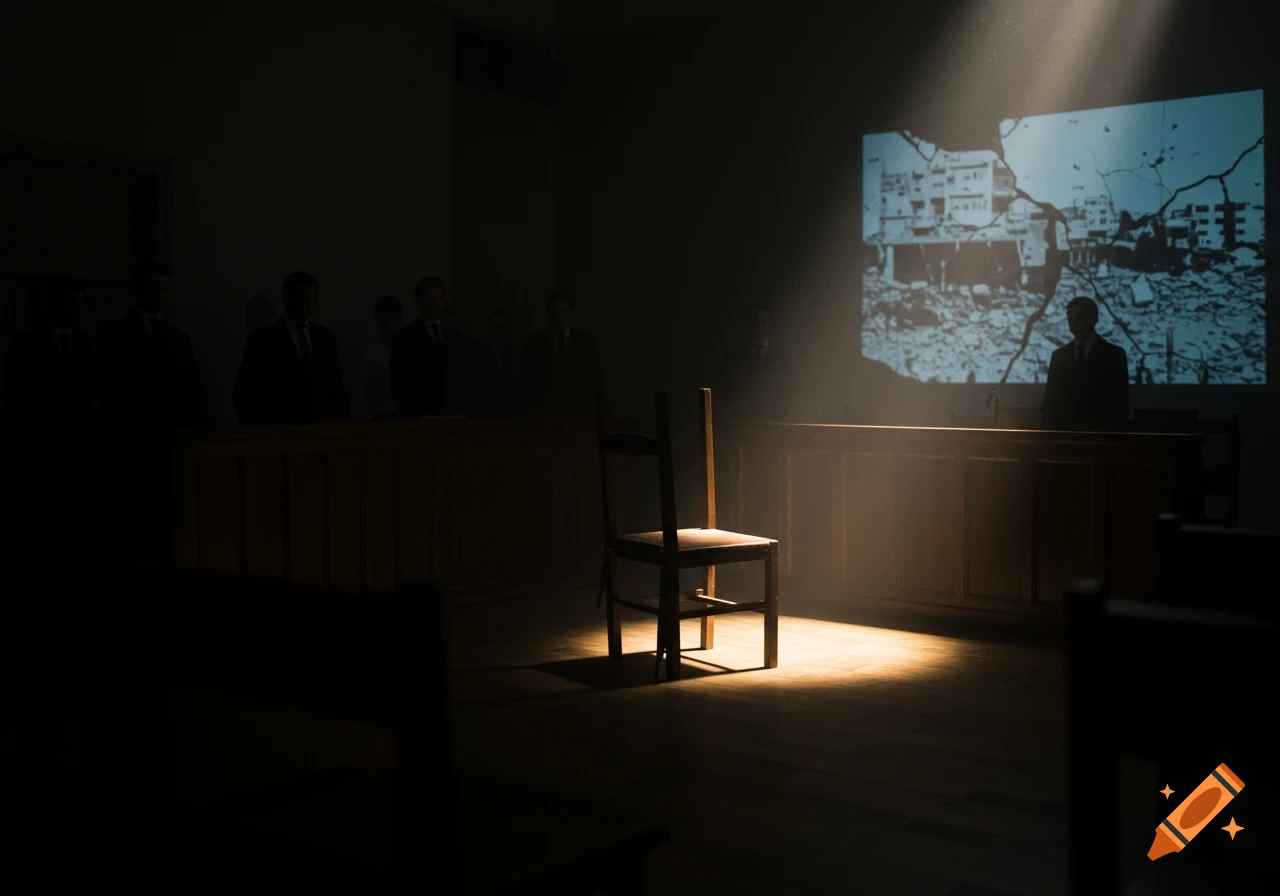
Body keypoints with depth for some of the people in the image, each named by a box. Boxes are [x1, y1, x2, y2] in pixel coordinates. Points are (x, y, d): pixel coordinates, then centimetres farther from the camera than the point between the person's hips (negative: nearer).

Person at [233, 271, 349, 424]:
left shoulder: (326, 336, 10)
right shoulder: (263, 338, -2)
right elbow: (244, 392, -2)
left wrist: (341, 419, 2)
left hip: (324, 424, 4)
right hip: (282, 427, -4)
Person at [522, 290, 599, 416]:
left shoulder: (585, 340, 8)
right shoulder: (535, 341, 6)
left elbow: (594, 377, 6)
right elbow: (529, 379, 5)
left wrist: (592, 408, -2)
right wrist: (532, 406, -5)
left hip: (579, 409, 1)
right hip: (547, 409, 0)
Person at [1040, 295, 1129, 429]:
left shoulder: (1114, 354, 3)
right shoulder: (1059, 355, 13)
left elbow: (1121, 402, -1)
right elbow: (1051, 398, 10)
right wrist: (1051, 427, -5)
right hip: (1063, 430, 3)